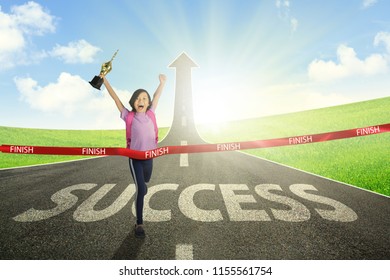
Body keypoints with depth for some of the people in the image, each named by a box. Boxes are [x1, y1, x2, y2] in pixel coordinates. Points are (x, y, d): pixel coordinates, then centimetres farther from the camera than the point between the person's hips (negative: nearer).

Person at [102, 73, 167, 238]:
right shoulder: (129, 116, -8)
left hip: (149, 157, 4)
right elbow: (116, 99, -6)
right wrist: (105, 82, -5)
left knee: (145, 182, 26)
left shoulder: (150, 114, -1)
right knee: (140, 189, -10)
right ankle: (139, 224, 2)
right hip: (135, 158, -3)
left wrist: (162, 82, 9)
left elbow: (156, 97, 7)